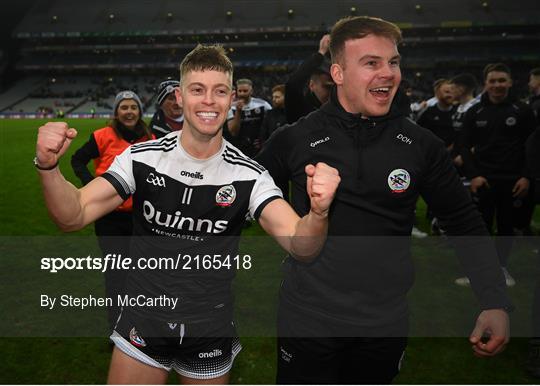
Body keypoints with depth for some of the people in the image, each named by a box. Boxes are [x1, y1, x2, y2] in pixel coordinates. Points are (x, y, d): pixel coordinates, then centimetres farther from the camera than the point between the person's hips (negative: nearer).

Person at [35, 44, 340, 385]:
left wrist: (318, 213, -45)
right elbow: (73, 216, -15)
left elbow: (301, 246, -22)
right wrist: (49, 166, -34)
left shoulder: (249, 175, -12)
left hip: (212, 330, 0)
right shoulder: (142, 158, -9)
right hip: (145, 321, 0)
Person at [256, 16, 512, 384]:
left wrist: (496, 303, -5)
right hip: (308, 318, -2)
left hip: (385, 324, 2)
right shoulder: (295, 140, -9)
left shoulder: (422, 145, -5)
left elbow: (466, 225, 3)